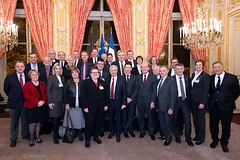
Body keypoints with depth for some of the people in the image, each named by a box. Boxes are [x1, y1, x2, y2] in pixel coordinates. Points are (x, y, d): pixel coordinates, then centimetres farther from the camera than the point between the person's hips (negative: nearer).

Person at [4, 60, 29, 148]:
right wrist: (12, 97, 7)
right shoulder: (9, 77, -4)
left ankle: (25, 135, 34)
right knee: (14, 122, 11)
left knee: (25, 120, 15)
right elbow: (6, 89, 7)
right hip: (14, 103, -1)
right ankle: (13, 139, 24)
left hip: (25, 102, 1)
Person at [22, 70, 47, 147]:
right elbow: (26, 96, -14)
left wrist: (43, 101, -14)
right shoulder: (27, 85, -4)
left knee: (38, 122, 11)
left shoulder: (43, 84, 9)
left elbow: (45, 93, 5)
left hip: (41, 107, 4)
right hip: (31, 107, -4)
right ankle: (31, 138, 14)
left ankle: (37, 136, 26)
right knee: (32, 123, -2)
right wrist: (37, 102, -21)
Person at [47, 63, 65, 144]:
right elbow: (48, 91, -9)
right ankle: (55, 137, 11)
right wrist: (49, 102, -14)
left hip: (61, 101, 5)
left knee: (59, 118, 10)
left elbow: (63, 90, 11)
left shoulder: (62, 78, 10)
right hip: (54, 101, -5)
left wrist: (64, 101, 7)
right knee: (55, 118, -1)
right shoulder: (51, 77, -6)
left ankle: (57, 133, 25)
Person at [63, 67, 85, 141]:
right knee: (72, 119, 4)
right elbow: (65, 93, 0)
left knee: (80, 119, 6)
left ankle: (80, 134, 19)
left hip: (80, 104, 0)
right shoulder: (68, 82, 3)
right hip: (71, 105, 0)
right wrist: (66, 103, -8)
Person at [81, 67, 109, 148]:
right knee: (89, 123, 3)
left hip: (100, 107, 4)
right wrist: (85, 107, -14)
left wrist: (106, 104, 4)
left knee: (98, 122, 13)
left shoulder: (103, 82, 7)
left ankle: (96, 137, 30)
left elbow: (106, 94, 9)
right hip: (90, 107, -4)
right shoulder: (85, 82, -4)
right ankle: (87, 140, 18)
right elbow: (83, 95, -9)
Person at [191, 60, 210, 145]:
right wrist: (190, 98, 4)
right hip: (193, 100, 6)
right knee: (195, 118, 14)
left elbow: (206, 90, -14)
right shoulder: (193, 74, 10)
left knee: (201, 119, 5)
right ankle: (197, 134, 29)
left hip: (200, 101, -6)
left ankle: (201, 137, 19)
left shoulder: (206, 75, -10)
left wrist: (202, 103, -18)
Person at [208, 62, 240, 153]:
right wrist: (212, 99, 7)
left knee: (226, 126, 10)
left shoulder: (232, 78, -7)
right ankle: (215, 140, 36)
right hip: (213, 106, 3)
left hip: (226, 106, -2)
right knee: (213, 124, 13)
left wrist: (230, 101, 4)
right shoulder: (210, 78, 2)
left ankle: (224, 143, 33)